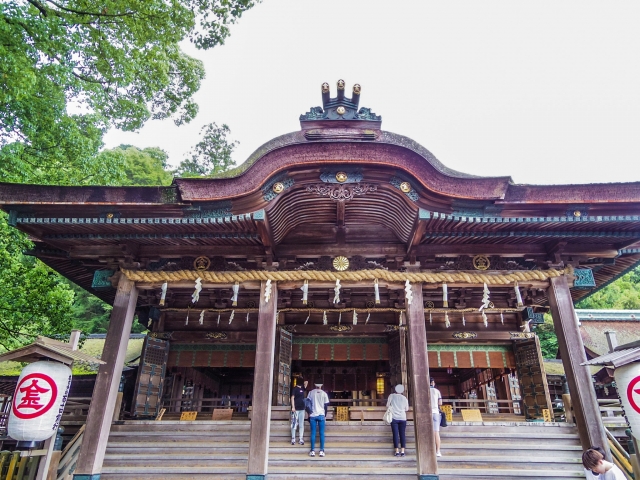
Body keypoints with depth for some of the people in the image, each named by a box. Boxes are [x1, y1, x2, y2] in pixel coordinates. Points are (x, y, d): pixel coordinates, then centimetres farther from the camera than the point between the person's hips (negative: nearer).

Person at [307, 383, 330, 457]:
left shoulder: (311, 392, 3)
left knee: (313, 433, 4)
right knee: (322, 433, 5)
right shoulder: (324, 394, 2)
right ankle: (322, 451, 3)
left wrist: (309, 414, 13)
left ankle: (312, 451, 3)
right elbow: (326, 406, 3)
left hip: (312, 415, 0)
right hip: (321, 415, 0)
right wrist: (325, 415, 14)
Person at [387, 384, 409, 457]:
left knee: (395, 434, 0)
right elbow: (407, 409, 12)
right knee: (402, 434, 4)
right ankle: (402, 451, 0)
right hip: (403, 418, 2)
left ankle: (397, 452, -3)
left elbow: (387, 405, 4)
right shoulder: (405, 398, 6)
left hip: (394, 418, -1)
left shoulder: (391, 396, 1)